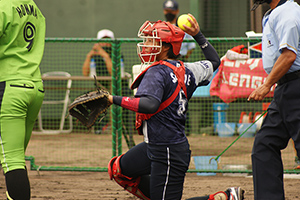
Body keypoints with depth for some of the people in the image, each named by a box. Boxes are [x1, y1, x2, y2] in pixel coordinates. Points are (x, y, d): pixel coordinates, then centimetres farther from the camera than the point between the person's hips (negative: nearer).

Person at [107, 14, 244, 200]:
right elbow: (214, 62, 24)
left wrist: (115, 100, -33)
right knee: (119, 169, 21)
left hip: (168, 154, -10)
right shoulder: (185, 70, 6)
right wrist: (198, 35, 29)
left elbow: (150, 105, -36)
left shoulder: (157, 72, -19)